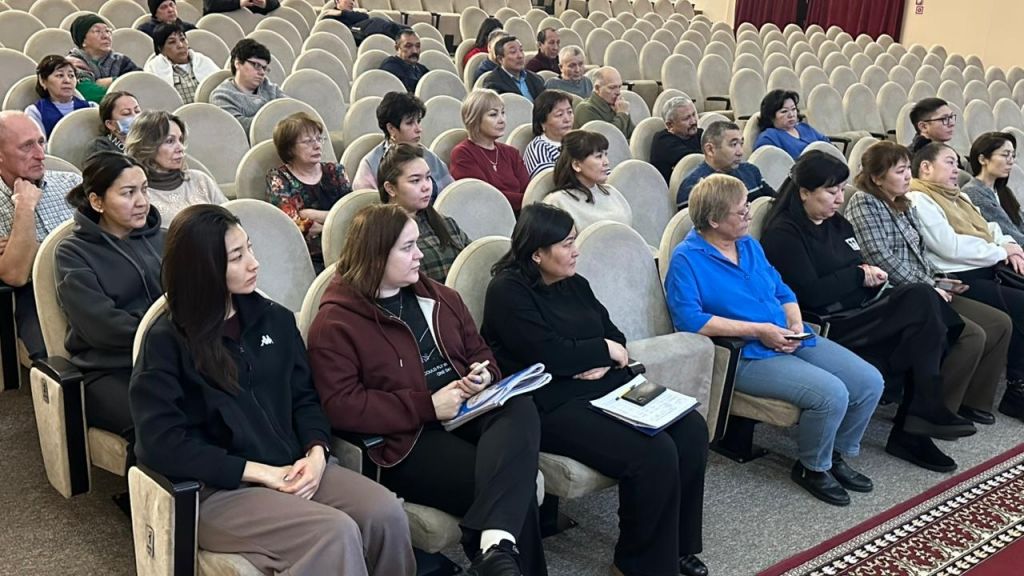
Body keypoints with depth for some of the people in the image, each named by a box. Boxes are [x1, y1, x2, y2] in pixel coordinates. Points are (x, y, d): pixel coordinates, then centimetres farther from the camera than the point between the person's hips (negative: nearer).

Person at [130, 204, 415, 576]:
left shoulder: (274, 318, 11)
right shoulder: (166, 342, -6)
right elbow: (162, 444, -12)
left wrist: (315, 452, -9)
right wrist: (261, 472, -16)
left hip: (294, 468, 5)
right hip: (218, 489, -5)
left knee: (385, 512, -22)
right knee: (336, 534, -30)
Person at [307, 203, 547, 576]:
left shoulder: (438, 297, 18)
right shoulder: (335, 323, -4)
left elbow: (478, 352, 27)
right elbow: (340, 407, -14)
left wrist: (484, 376, -1)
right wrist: (427, 406, -17)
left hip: (470, 413, 6)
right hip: (406, 440, -6)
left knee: (520, 408, -33)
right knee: (511, 484, -30)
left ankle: (495, 545, -48)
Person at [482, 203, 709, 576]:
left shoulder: (573, 283, 16)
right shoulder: (508, 292, -9)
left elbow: (613, 333, 13)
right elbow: (551, 356, -19)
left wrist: (604, 363, -10)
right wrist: (604, 350, -5)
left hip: (603, 386, 8)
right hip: (551, 405, -8)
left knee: (691, 430, -10)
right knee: (654, 454, -25)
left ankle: (678, 544, 4)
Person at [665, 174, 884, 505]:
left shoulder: (748, 244, 15)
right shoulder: (686, 259, -9)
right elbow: (689, 319, -21)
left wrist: (796, 324, -2)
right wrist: (758, 330, -19)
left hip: (790, 340, 8)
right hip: (745, 355, -8)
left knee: (870, 381, -3)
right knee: (831, 394, -25)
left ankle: (837, 454, 20)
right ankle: (811, 468, 3)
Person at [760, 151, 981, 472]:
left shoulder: (837, 224, 19)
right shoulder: (783, 234, -8)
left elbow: (857, 271, 21)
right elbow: (809, 294, -18)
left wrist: (871, 275, -3)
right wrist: (860, 275, -9)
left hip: (858, 312, 9)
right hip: (829, 327, -9)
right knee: (921, 299, -22)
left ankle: (911, 430, -9)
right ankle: (927, 410, -11)